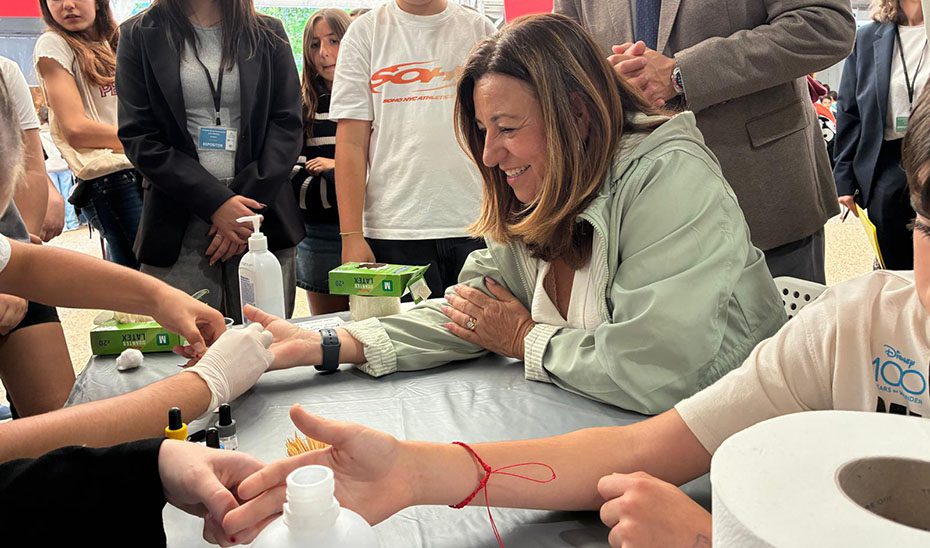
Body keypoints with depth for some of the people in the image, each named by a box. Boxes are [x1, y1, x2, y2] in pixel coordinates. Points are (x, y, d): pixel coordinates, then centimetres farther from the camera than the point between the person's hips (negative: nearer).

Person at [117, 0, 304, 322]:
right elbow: (137, 137, 0)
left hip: (264, 218, 1)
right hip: (179, 227, -1)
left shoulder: (268, 34, 11)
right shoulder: (140, 36, 7)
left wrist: (248, 204, -9)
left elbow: (288, 125, 4)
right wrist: (216, 202, -11)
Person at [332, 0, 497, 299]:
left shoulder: (480, 29, 10)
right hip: (393, 232, -1)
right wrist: (351, 235, -7)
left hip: (476, 228, 1)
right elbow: (351, 143, 1)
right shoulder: (365, 33, 6)